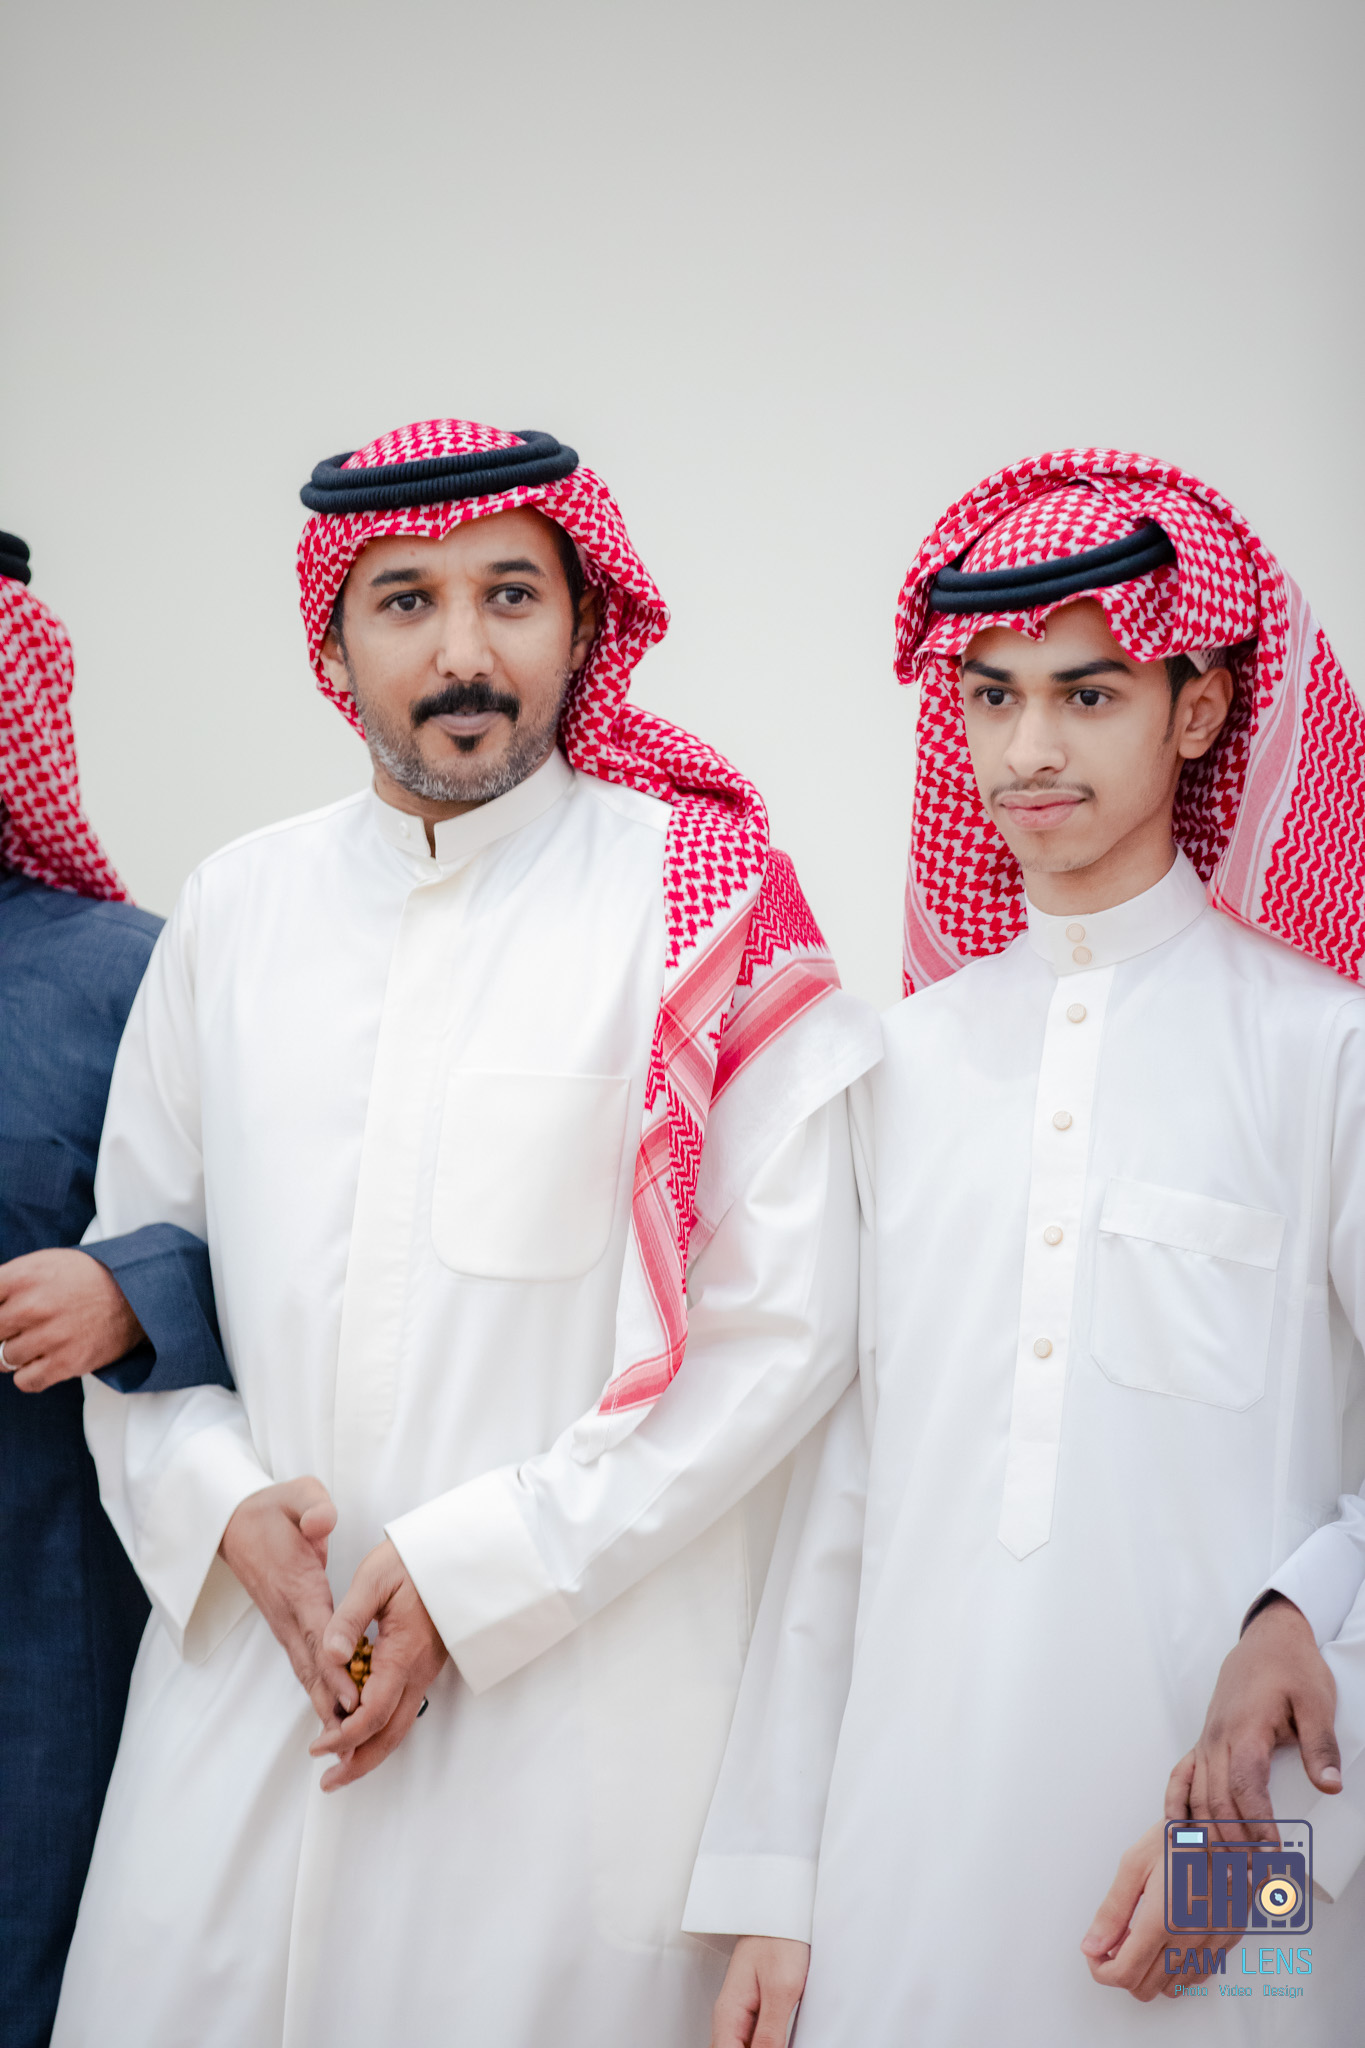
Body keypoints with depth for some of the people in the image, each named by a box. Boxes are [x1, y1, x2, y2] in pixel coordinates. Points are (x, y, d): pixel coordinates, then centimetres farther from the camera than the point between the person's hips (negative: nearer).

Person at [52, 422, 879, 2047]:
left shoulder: (701, 898, -4)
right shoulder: (234, 907, 8)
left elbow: (782, 1327, -8)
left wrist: (474, 1569, -11)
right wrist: (223, 1507, -5)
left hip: (576, 1713, -3)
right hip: (244, 1671, 4)